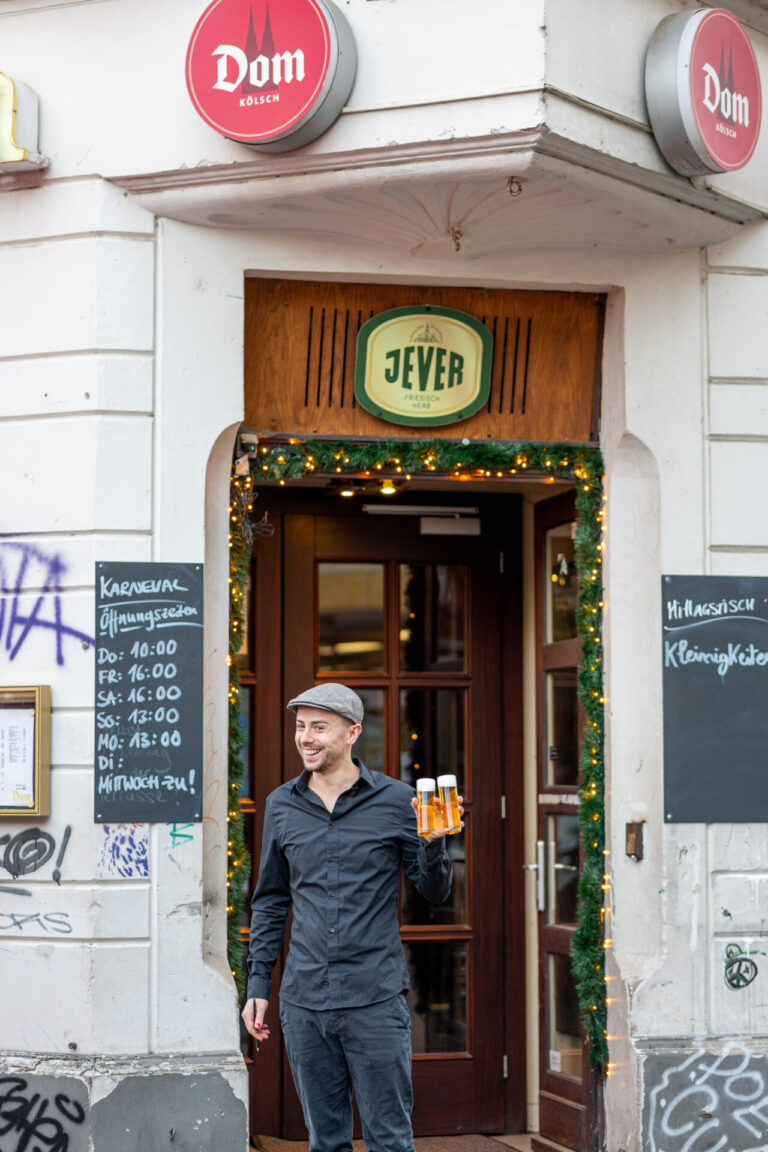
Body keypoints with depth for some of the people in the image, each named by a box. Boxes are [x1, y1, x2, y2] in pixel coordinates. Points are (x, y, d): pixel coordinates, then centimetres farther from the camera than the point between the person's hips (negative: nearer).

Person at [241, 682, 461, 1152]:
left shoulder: (395, 800, -1)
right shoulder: (282, 805, 8)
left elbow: (436, 893, 2)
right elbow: (270, 902, 15)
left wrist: (434, 842, -17)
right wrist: (258, 984, 10)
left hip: (376, 1001, -3)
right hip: (303, 1002, 3)